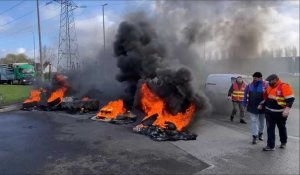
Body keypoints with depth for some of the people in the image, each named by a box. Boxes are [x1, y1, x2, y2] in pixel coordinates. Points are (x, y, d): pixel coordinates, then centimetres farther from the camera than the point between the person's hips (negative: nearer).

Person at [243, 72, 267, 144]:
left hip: (262, 107, -2)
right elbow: (246, 93, 10)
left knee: (262, 121, 17)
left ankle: (260, 134, 37)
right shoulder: (250, 85, 1)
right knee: (254, 121, -1)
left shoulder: (265, 85, -12)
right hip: (252, 107, 2)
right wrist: (245, 102, 7)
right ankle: (254, 136, 2)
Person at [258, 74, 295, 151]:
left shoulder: (284, 86, -16)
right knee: (270, 128, 2)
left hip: (280, 113, -6)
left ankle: (283, 142, 37)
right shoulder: (270, 87, 7)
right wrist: (262, 104, 15)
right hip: (269, 112, 6)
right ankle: (271, 145, 7)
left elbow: (290, 99, -21)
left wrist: (287, 109, -29)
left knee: (281, 128, 15)